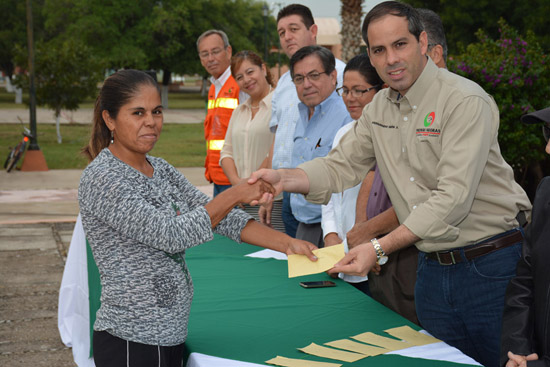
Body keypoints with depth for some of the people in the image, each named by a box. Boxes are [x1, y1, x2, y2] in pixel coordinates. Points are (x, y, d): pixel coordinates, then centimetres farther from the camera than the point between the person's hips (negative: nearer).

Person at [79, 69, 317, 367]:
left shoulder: (160, 170, 9)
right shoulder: (101, 178, -15)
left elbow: (217, 216, 4)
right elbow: (170, 235, -22)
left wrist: (286, 243, -7)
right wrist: (236, 194, -20)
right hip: (130, 342, -7)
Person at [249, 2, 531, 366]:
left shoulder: (466, 101, -17)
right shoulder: (379, 108, 7)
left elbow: (453, 198, -25)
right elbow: (340, 166, 8)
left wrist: (379, 247, -29)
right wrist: (282, 178, -12)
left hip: (490, 264, -6)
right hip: (433, 265, 7)